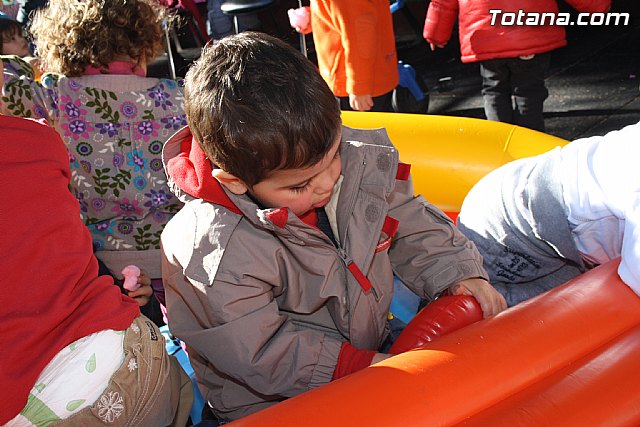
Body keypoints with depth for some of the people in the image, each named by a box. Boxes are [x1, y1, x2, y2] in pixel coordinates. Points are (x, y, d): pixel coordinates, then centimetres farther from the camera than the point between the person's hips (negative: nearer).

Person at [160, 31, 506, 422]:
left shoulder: (361, 159, -12)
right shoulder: (216, 251, -30)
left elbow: (410, 223, 5)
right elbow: (260, 354, -22)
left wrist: (458, 272, -6)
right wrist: (362, 366, -22)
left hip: (376, 340, 7)